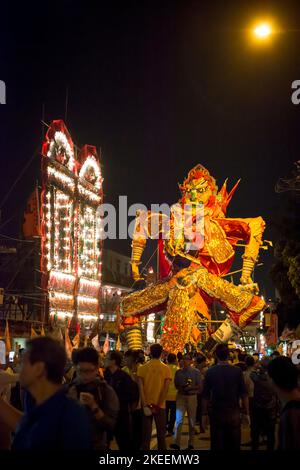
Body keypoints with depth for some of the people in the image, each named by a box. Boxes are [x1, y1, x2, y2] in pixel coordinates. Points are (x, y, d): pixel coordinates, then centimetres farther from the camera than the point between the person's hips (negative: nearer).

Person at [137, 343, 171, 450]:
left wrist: (145, 405, -9)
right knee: (161, 433, 12)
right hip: (160, 405, 0)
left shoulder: (142, 368, -3)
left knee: (146, 433, 8)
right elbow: (166, 388, -10)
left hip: (146, 405, 1)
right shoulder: (166, 368, -4)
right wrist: (158, 405, -10)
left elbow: (140, 388, -9)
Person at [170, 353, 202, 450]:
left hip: (192, 397, -1)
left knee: (192, 421, 6)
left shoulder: (196, 372, 0)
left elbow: (199, 386, -1)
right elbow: (175, 385, 12)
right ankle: (176, 443, -14)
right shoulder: (178, 372, 7)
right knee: (179, 420, -9)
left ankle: (191, 443, 15)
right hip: (181, 397, 1)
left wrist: (191, 387, -16)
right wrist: (181, 388, -9)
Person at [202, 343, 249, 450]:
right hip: (234, 414, 0)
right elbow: (244, 394, -3)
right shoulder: (237, 371, -6)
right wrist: (247, 413, 4)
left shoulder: (210, 372, -5)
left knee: (217, 445, 6)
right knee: (234, 445, 9)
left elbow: (205, 396, -1)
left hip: (216, 414, 0)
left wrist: (205, 414, 8)